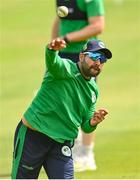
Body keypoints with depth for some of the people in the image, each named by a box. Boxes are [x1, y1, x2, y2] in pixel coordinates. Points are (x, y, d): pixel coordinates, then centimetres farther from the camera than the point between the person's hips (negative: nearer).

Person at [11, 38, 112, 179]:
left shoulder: (93, 90, 10)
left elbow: (85, 128, 16)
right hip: (32, 136, -6)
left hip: (62, 144, 6)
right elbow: (53, 62, -37)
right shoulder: (65, 69, -11)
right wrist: (52, 50, -61)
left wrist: (92, 123, -9)